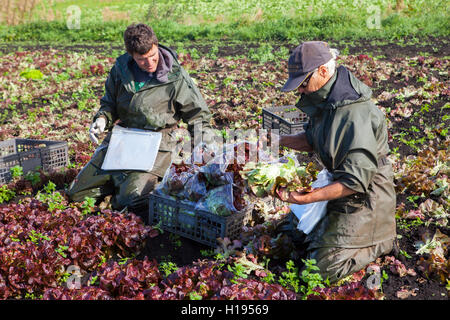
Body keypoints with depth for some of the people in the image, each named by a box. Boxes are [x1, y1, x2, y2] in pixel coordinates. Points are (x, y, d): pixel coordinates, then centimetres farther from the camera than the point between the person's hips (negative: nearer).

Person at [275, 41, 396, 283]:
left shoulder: (355, 112, -30)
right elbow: (314, 141, 15)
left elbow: (355, 180, -31)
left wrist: (306, 198, -34)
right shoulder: (324, 99, 0)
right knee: (305, 240, 16)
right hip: (338, 184, 9)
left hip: (364, 198, -9)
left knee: (324, 267, -11)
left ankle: (380, 242, 8)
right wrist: (282, 140, -2)